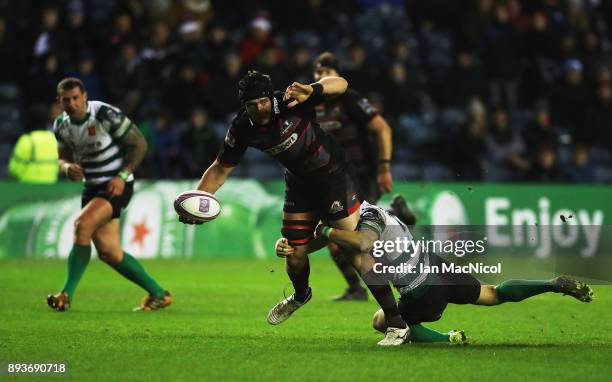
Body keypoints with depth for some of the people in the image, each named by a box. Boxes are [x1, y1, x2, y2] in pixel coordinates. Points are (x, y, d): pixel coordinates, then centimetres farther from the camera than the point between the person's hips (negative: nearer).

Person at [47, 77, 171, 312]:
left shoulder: (106, 115, -18)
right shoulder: (61, 125, 1)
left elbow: (139, 144, -13)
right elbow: (63, 158, 13)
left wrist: (122, 176, -20)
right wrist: (67, 167, -12)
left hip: (116, 186, -7)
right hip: (92, 187, 7)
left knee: (82, 224, -26)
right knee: (109, 252, 3)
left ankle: (67, 295, -20)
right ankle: (158, 294, 17)